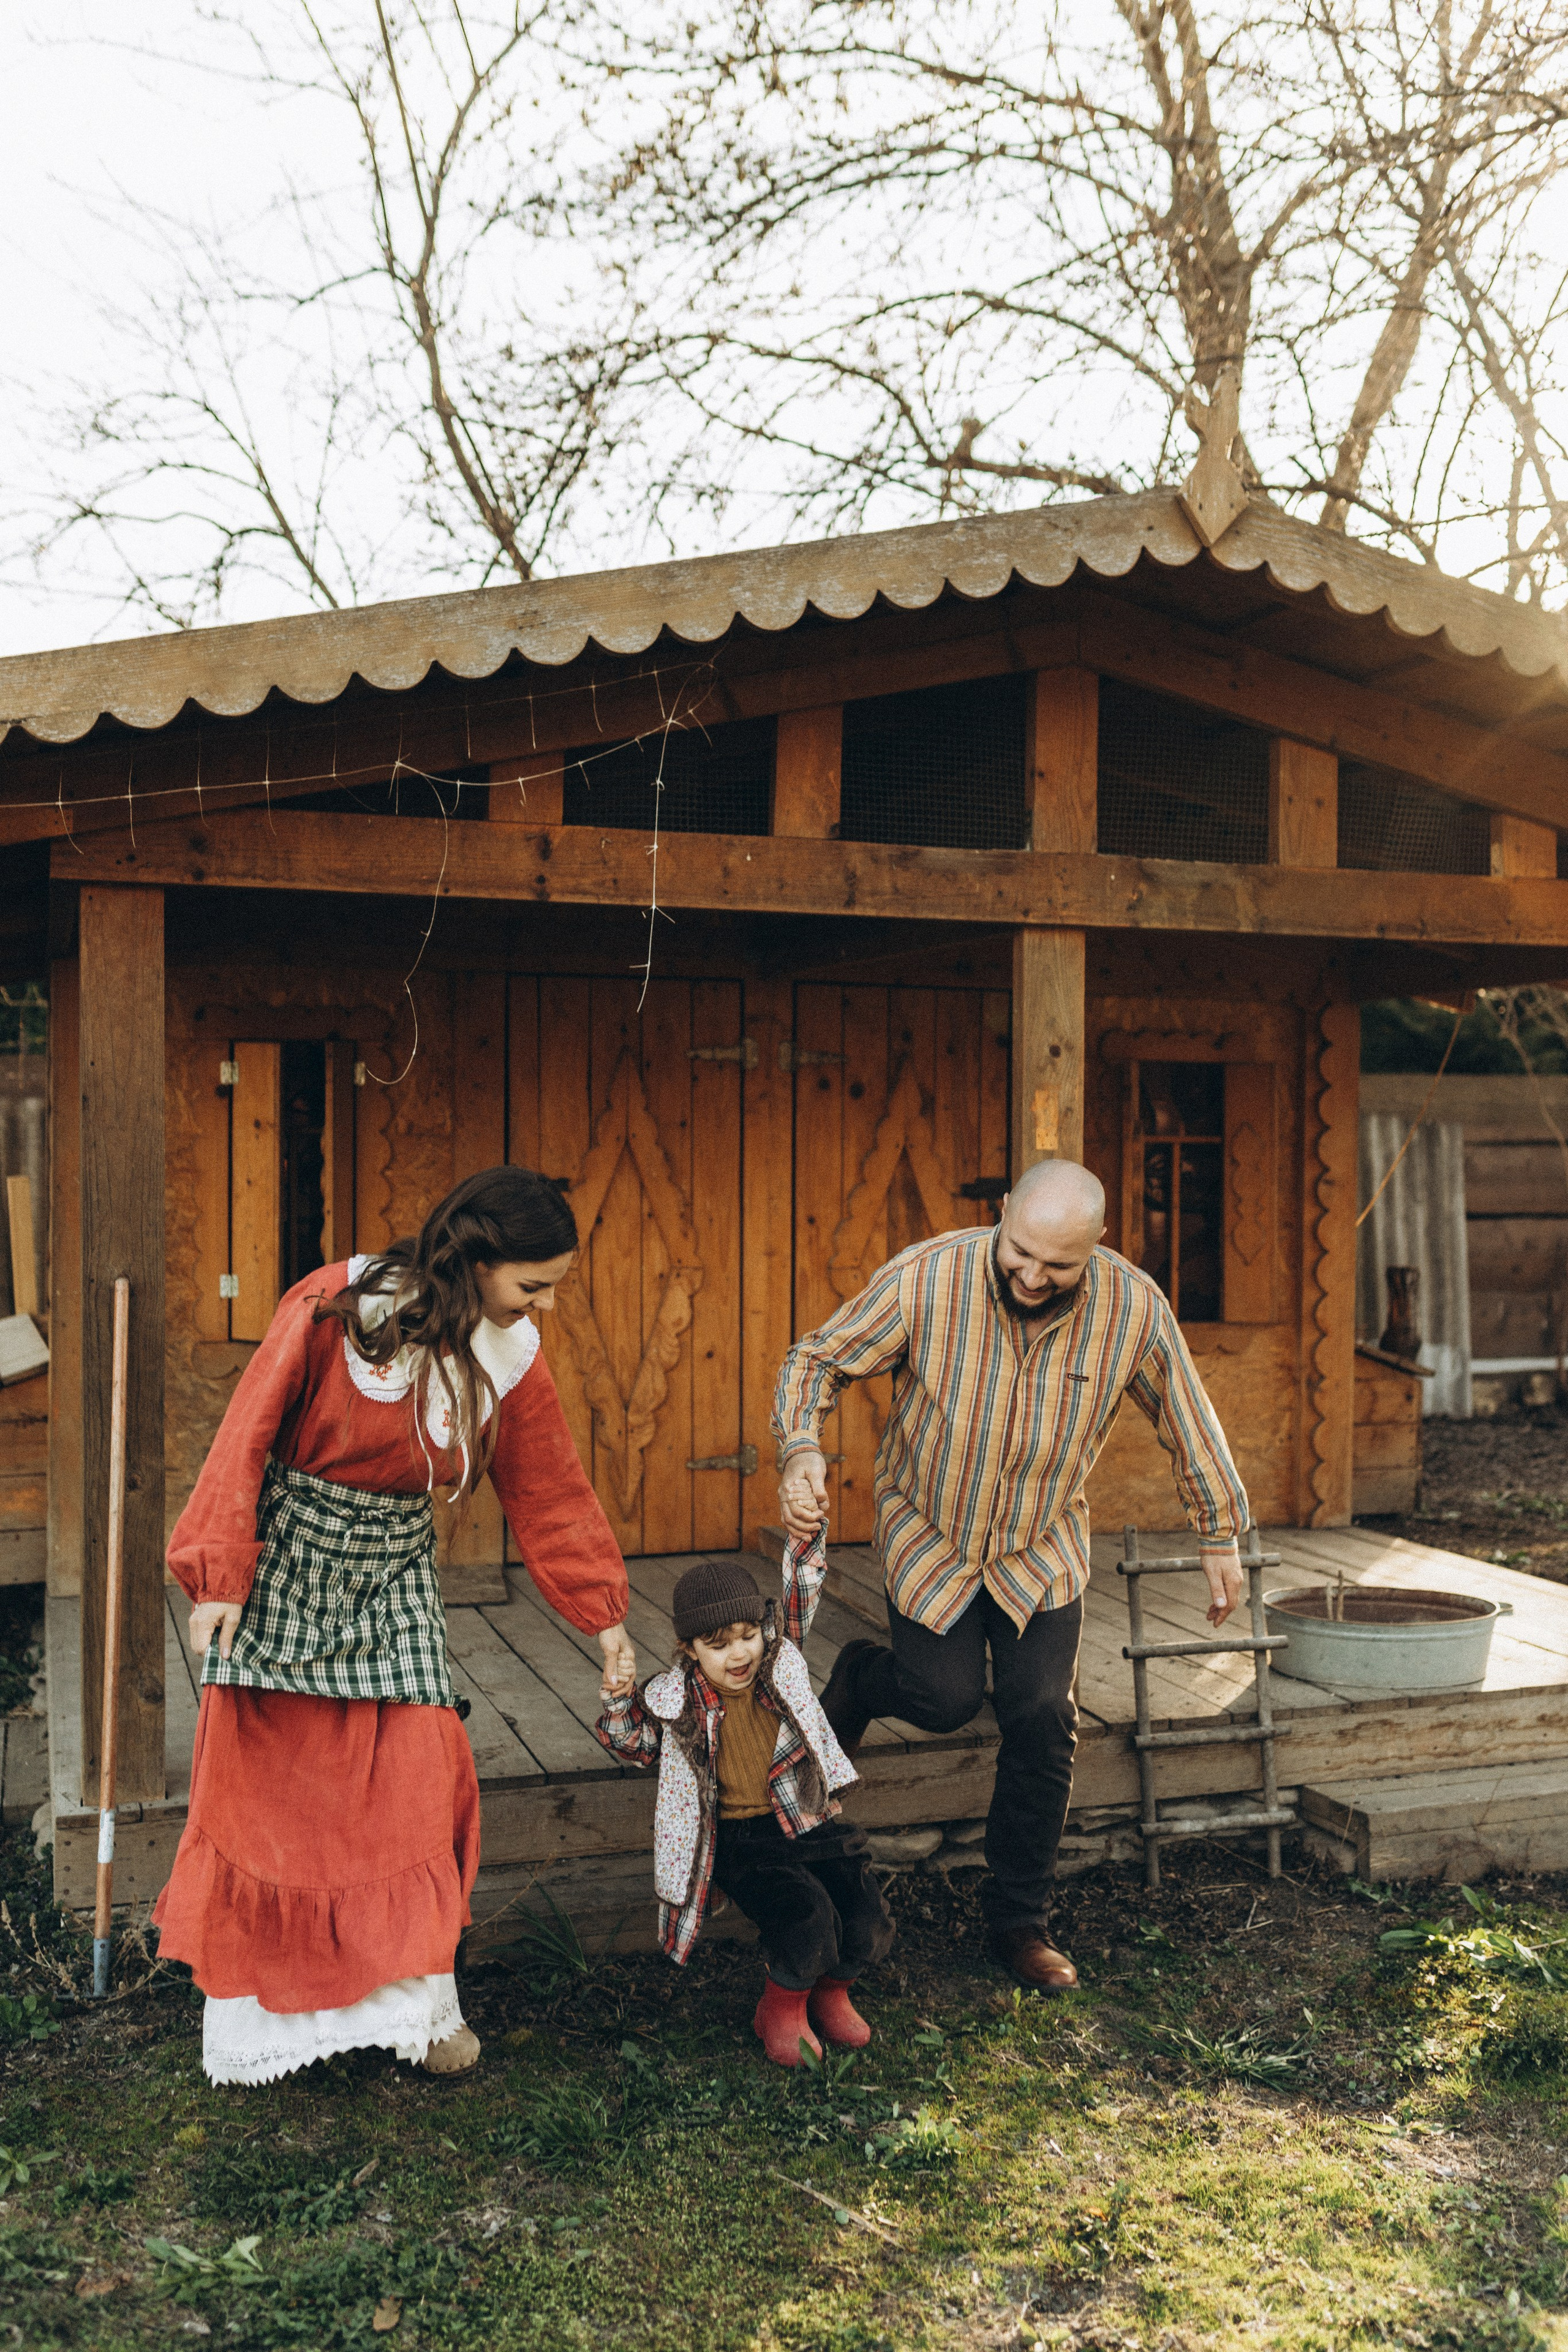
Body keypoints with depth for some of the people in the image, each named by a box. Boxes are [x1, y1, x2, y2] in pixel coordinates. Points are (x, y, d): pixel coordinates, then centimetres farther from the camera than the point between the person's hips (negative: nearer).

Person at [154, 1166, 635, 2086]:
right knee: (267, 1777, 3)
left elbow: (553, 1496, 4)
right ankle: (251, 2014, 19)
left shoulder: (511, 1362, -6)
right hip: (287, 1556, -3)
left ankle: (417, 2000, 16)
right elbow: (248, 1436, -15)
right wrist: (219, 1577, -18)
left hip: (395, 1570, 3)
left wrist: (604, 1615, 7)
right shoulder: (335, 1309, -20)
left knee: (417, 1776, 0)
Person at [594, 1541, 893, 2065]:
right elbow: (632, 1744, 14)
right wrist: (617, 1697, -6)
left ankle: (831, 1990, 20)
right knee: (808, 1919, -25)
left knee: (868, 1928, -13)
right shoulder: (677, 1701, -2)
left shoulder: (782, 1661, 0)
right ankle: (781, 2007, 5)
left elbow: (801, 1594, -5)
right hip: (740, 1841, -2)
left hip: (809, 1823, 3)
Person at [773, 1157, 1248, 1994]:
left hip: (1043, 1548, 2)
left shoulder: (1133, 1308, -23)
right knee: (946, 1698, -1)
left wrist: (1221, 1538, 4)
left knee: (1042, 1722, -3)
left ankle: (1018, 1923, 15)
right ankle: (859, 1678, 36)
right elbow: (817, 1358, -16)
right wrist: (801, 1450, -35)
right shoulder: (925, 1280, -29)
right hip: (928, 1532, -1)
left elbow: (1186, 1419, -5)